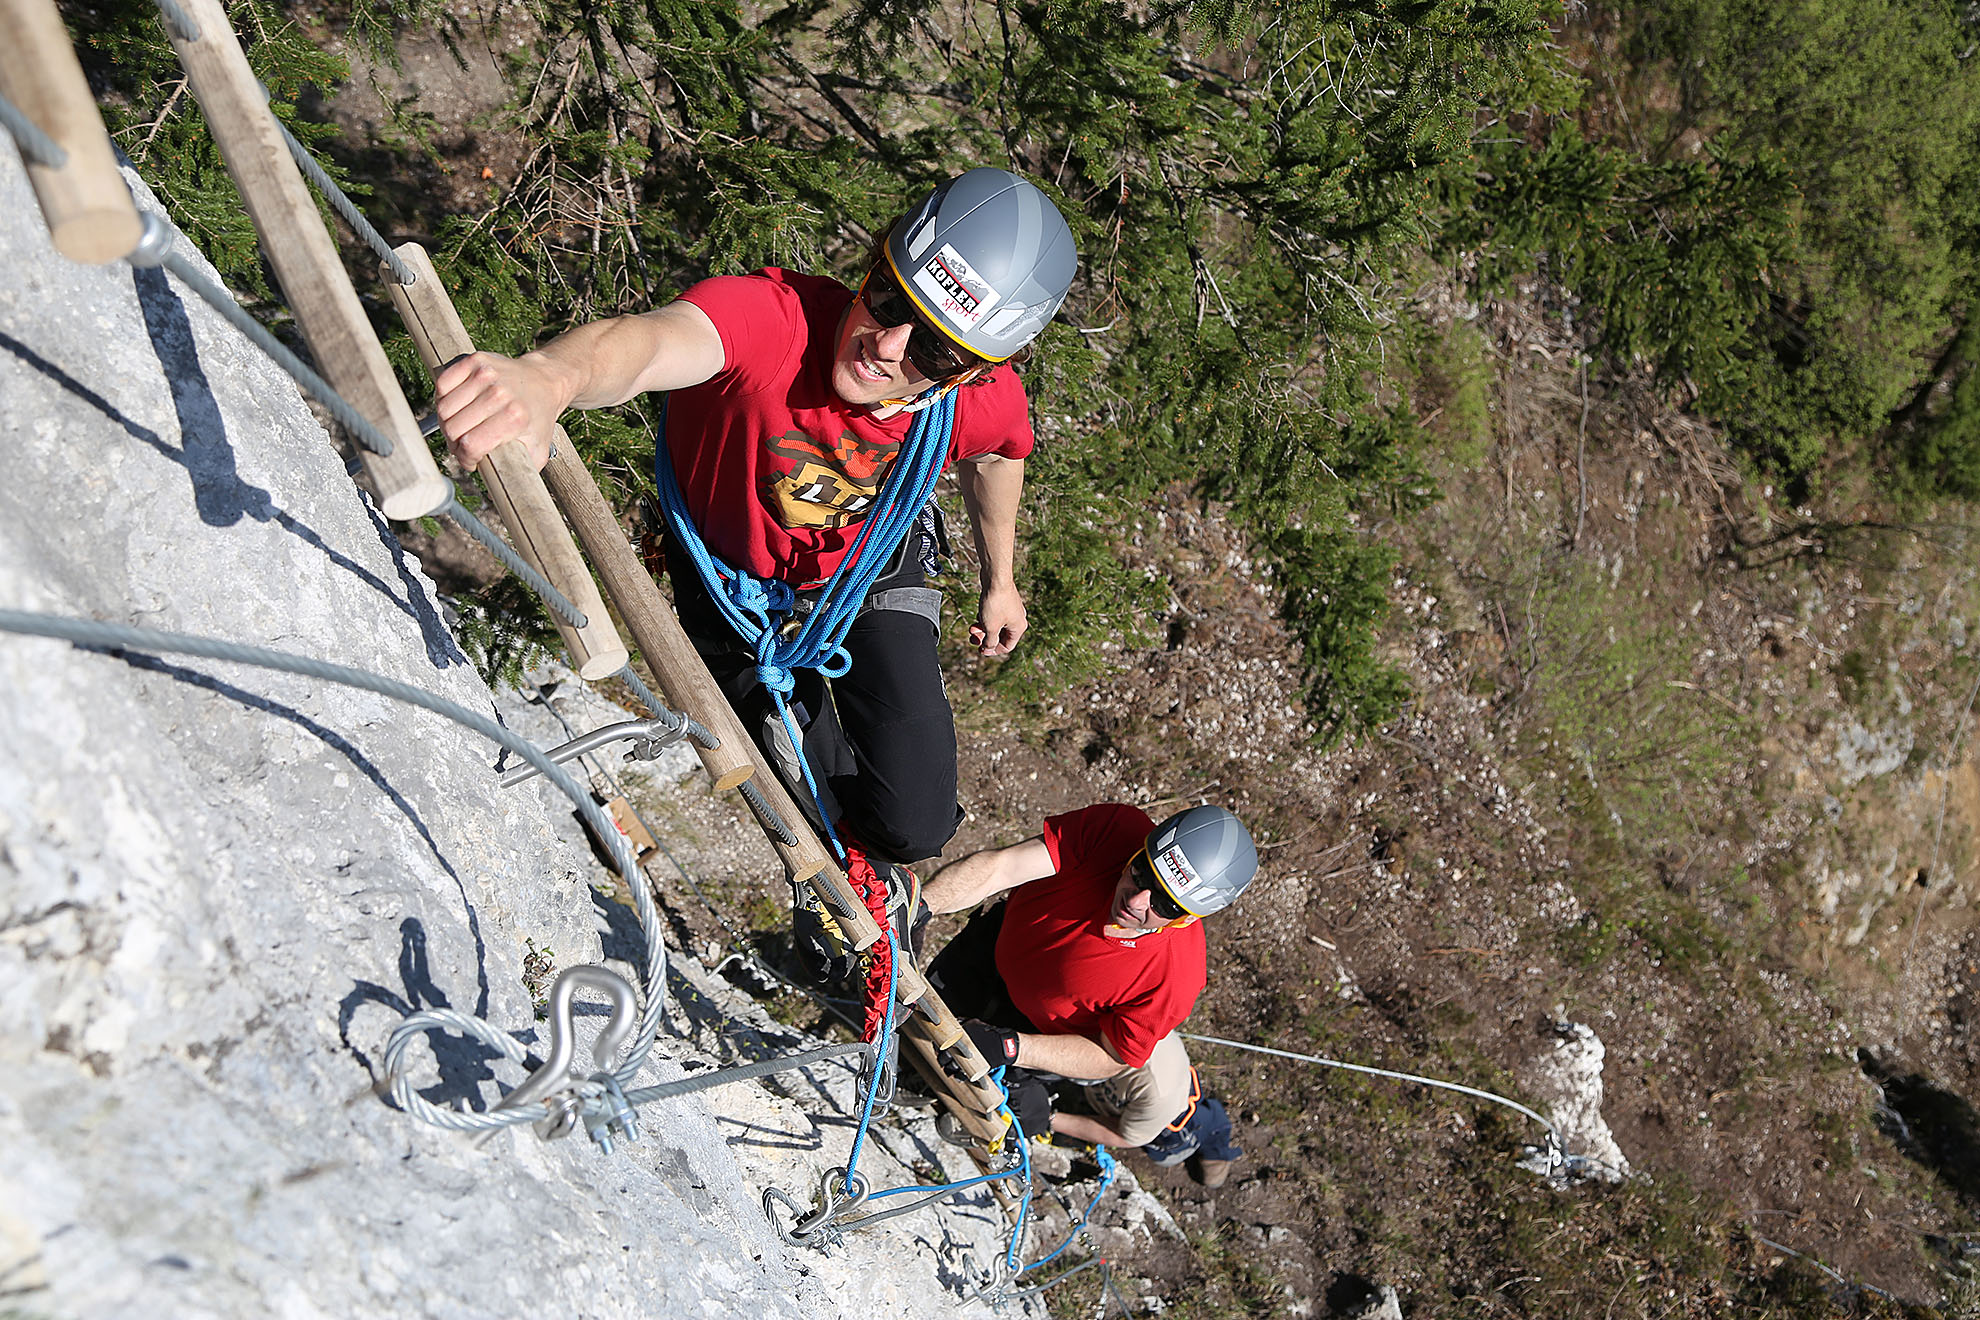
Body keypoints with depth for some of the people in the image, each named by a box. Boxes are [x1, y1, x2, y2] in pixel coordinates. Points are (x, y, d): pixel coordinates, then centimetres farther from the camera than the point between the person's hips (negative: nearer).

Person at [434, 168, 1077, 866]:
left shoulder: (986, 398, -28)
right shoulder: (773, 315, -42)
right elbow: (653, 340, -65)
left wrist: (998, 582, 14)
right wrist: (548, 377, -89)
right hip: (732, 575, -2)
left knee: (914, 829, -2)